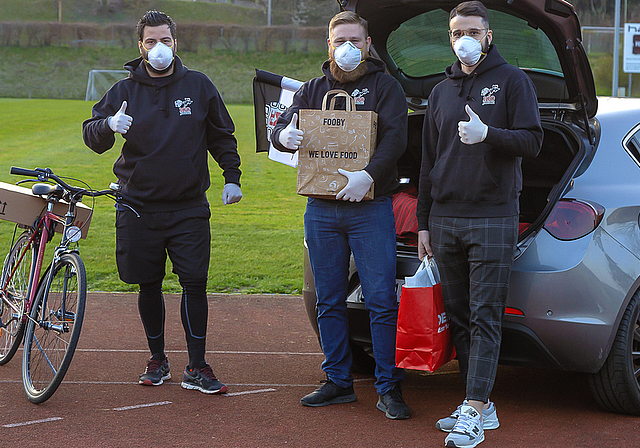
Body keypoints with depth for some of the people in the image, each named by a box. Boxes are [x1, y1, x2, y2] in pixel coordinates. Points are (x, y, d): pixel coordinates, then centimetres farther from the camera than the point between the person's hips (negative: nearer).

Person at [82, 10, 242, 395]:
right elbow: (92, 137, -3)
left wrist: (232, 177, 8)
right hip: (139, 210, 0)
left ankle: (197, 368, -1)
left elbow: (221, 136, 16)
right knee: (149, 286, 7)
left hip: (190, 208, 0)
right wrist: (108, 125, -25)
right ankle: (158, 360, 21)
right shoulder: (124, 91, 3)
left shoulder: (198, 86, 5)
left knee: (195, 284, -7)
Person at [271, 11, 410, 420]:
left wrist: (369, 175, -28)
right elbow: (282, 129, 10)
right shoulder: (314, 90, 15)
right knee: (329, 301, 9)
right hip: (321, 211, 4)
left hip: (371, 208, -4)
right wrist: (284, 135, -16)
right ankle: (339, 381, 19)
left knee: (381, 301, -6)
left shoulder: (384, 86, 3)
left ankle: (389, 388, 0)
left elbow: (395, 136, -11)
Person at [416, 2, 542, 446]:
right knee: (460, 318, 6)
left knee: (485, 317, -9)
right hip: (445, 221, 6)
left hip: (493, 219, -6)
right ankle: (481, 406, 12)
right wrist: (423, 223, 16)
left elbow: (532, 140, -6)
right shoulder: (441, 92, 18)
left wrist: (487, 134, -23)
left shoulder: (512, 81, 3)